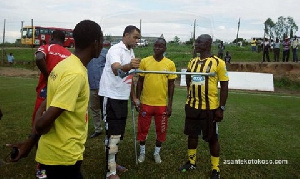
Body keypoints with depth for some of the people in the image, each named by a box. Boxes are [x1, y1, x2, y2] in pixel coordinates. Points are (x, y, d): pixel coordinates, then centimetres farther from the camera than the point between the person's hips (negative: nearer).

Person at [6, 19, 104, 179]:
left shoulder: (66, 64, 4)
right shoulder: (76, 74, -25)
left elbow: (43, 109, 6)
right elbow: (44, 122, -26)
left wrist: (30, 142, 7)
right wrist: (31, 142, -6)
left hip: (58, 153, 8)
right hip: (63, 156, -8)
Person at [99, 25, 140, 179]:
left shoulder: (131, 53, 13)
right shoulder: (116, 50, -14)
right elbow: (116, 69, -35)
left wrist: (134, 96, 18)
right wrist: (129, 66, -55)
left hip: (123, 98, 9)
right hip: (112, 97, -9)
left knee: (118, 134, 16)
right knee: (113, 135, -6)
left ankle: (112, 163, 30)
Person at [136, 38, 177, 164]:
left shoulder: (170, 64, -3)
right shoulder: (145, 61, -2)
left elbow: (171, 85, 1)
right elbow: (140, 81, 4)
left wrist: (170, 104, -2)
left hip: (162, 104, 0)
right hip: (146, 103, 0)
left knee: (161, 130, 11)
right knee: (143, 129, 11)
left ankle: (157, 153, 31)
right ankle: (142, 152, 31)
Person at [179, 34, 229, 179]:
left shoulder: (218, 63, -9)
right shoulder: (192, 62, 7)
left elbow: (224, 86, -8)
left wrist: (221, 108, -11)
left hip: (210, 107, -5)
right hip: (192, 106, 5)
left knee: (212, 138, 6)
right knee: (192, 134, 15)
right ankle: (191, 162, 34)